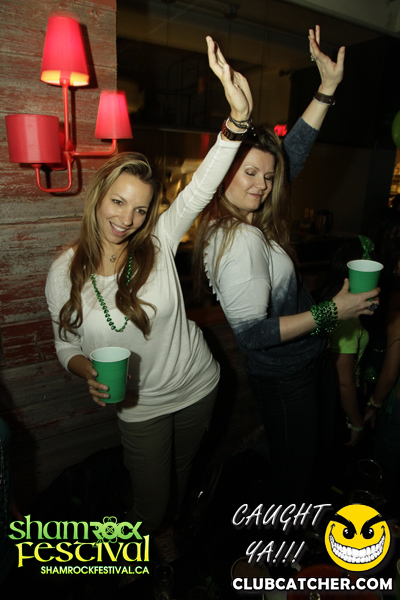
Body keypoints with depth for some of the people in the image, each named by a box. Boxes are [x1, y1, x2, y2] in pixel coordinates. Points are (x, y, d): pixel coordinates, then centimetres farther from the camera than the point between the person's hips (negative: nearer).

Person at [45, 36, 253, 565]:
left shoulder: (160, 243, -16)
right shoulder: (64, 273, -13)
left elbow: (202, 187, -29)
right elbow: (68, 347, -3)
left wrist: (238, 116, -42)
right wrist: (89, 373, -25)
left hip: (197, 388, 1)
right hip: (140, 406, -1)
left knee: (180, 471, 27)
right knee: (150, 499, 15)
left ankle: (165, 527, 64)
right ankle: (135, 541, 57)